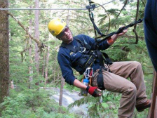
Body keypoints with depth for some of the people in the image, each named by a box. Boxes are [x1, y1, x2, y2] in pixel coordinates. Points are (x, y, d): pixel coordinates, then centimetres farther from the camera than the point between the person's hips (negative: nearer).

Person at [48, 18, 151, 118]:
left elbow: (102, 45, 18)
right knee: (130, 88, -24)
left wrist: (116, 35, 2)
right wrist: (87, 88, -20)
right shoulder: (63, 53, -6)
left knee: (136, 66, -2)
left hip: (106, 66, 8)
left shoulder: (81, 38, 13)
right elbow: (68, 77, -10)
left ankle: (141, 101, 4)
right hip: (96, 75, -8)